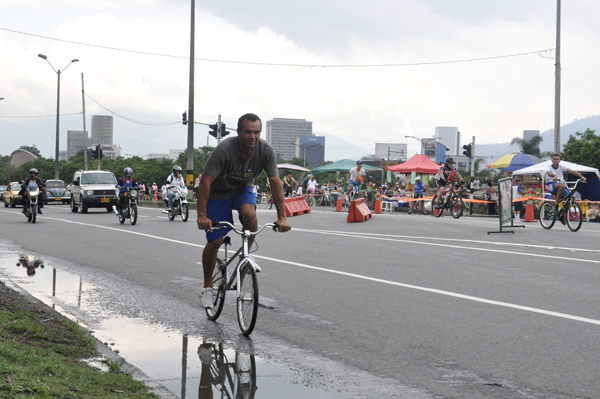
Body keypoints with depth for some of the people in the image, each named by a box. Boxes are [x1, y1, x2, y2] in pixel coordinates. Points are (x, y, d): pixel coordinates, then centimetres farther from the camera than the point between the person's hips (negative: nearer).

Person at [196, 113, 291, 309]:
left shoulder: (266, 151, -23)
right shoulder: (224, 149, -33)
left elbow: (275, 182, -17)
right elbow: (206, 181, -31)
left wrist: (282, 217, -22)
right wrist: (201, 216, -37)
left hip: (242, 189, 2)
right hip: (218, 192, -2)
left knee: (249, 213, -32)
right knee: (214, 242, -4)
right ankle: (207, 287, 14)